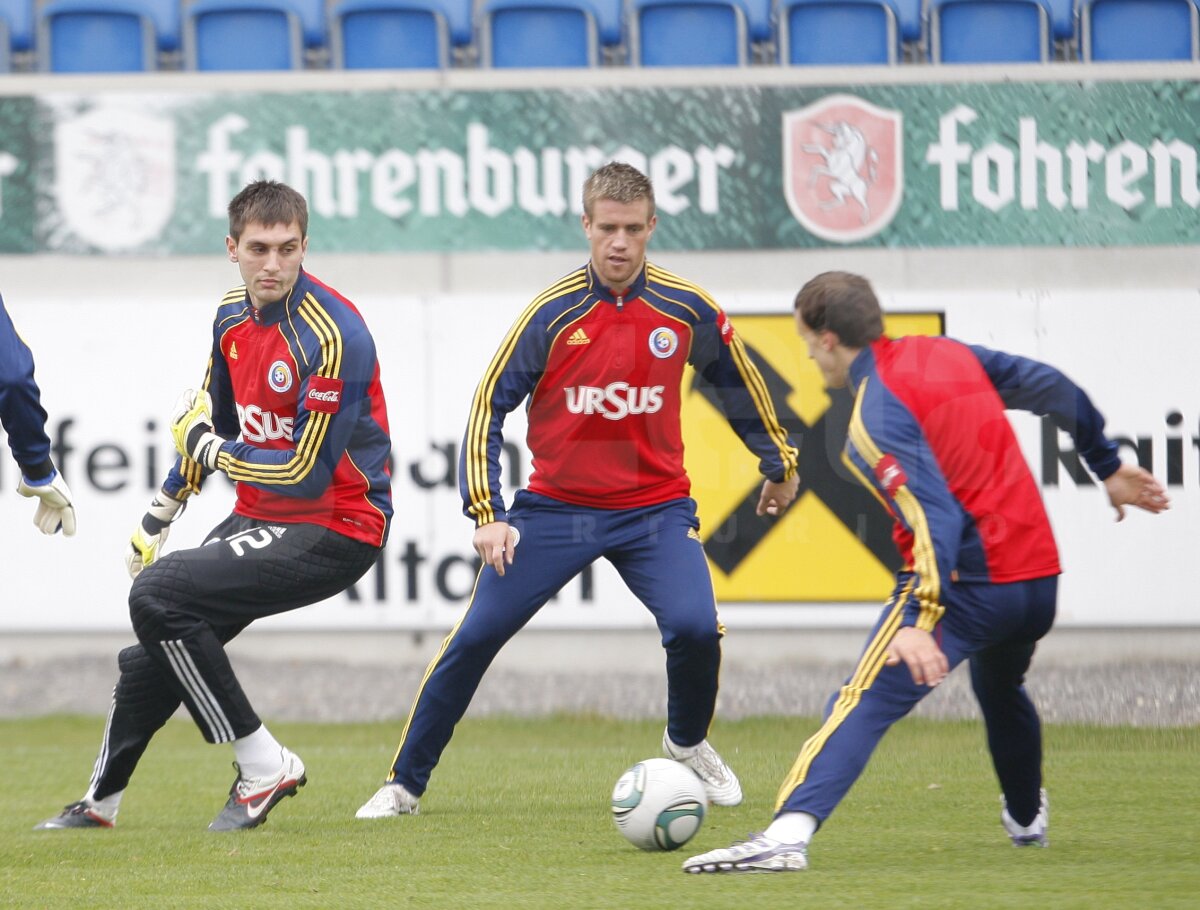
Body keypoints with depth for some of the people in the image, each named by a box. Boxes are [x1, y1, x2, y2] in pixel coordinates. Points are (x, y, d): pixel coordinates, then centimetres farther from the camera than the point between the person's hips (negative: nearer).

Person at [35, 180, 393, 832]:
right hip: (259, 518, 8)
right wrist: (160, 516, 24)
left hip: (334, 528, -8)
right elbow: (211, 424, 21)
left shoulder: (332, 335, -23)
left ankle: (262, 766, -16)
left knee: (159, 595, -22)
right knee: (152, 655, 14)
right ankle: (101, 800, 36)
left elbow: (308, 474, -24)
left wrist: (215, 453, -10)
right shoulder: (233, 315, 4)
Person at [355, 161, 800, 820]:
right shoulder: (552, 314, -10)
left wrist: (778, 462, 24)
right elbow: (489, 404, -6)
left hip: (654, 508, 0)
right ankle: (404, 784, 8)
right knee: (475, 637, -6)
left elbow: (736, 379, 14)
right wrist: (487, 514, -13)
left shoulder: (685, 309, -5)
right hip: (555, 506, 0)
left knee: (695, 627, -21)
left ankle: (688, 745, 12)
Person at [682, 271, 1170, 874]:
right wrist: (1108, 467, 31)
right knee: (1001, 690, 37)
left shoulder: (878, 412, -14)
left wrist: (920, 621, -33)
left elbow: (936, 518, -25)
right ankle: (1026, 819, 57)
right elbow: (1054, 390, 19)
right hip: (1040, 576, 8)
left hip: (964, 580, -8)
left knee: (862, 704, -20)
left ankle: (789, 832, -39)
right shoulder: (948, 353, 10)